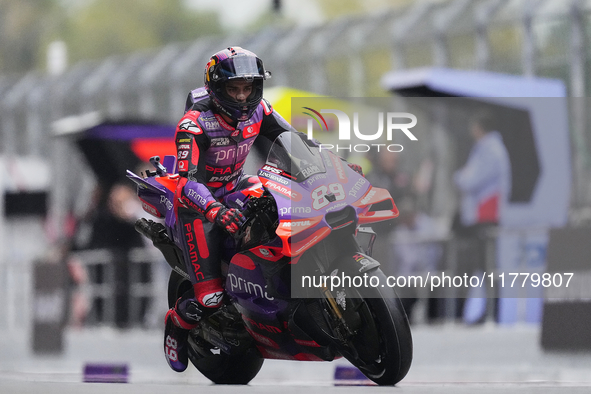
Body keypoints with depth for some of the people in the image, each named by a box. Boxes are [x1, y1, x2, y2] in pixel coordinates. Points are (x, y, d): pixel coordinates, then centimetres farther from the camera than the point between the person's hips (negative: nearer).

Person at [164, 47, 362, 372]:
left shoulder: (257, 110, -9)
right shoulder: (195, 122, -27)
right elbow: (188, 181, -35)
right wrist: (217, 211, -53)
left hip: (236, 186, 6)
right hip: (198, 200, -6)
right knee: (209, 296, -14)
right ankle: (177, 323, 18)